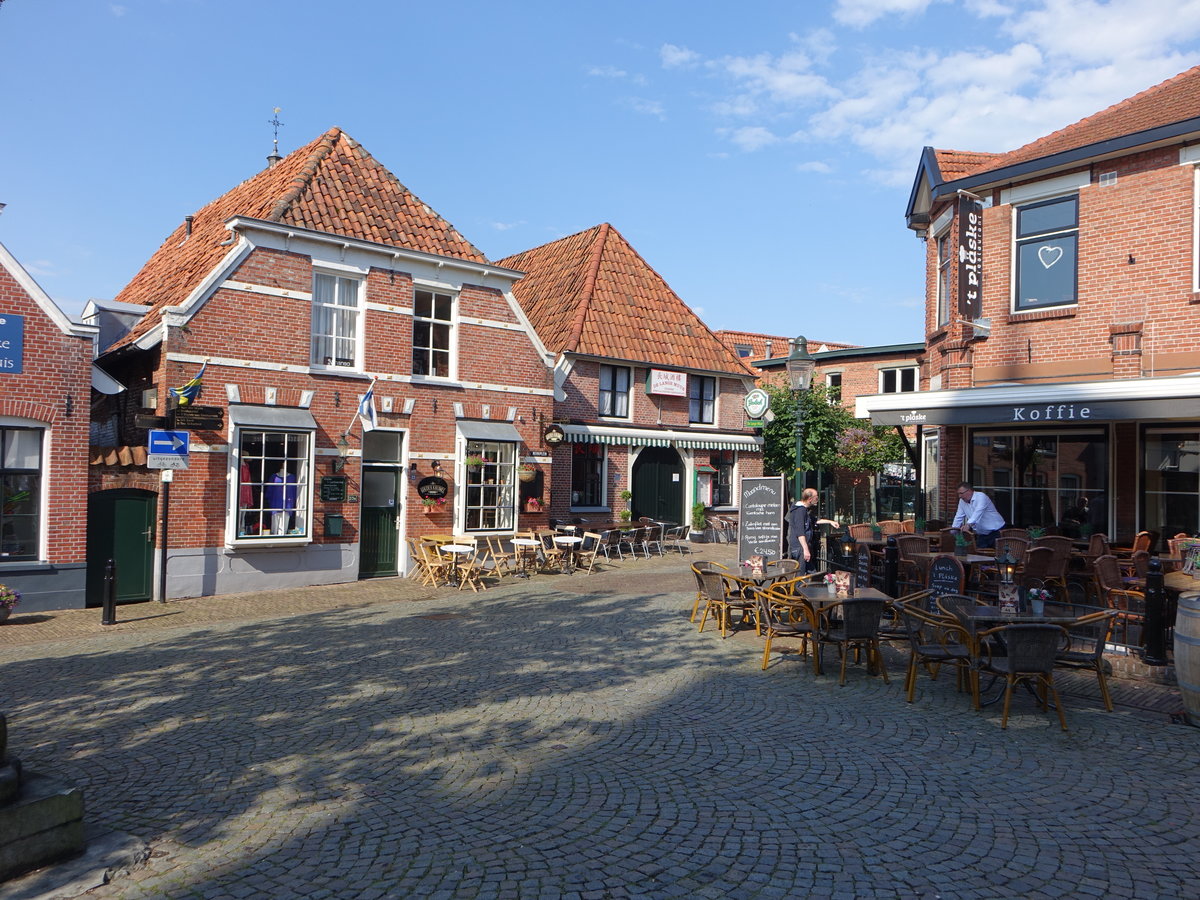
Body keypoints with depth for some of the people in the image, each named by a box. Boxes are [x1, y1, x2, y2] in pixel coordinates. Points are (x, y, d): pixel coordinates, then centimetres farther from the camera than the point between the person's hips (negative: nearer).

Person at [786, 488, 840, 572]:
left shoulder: (805, 510, 17)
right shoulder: (800, 510, -16)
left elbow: (815, 520, 35)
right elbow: (800, 532, -24)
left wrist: (830, 522, 31)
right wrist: (806, 549, -27)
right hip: (800, 548, -11)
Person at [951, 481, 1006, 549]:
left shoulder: (981, 496, -19)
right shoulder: (962, 501, 3)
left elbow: (978, 512, -36)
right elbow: (959, 517, 7)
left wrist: (968, 524, -51)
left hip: (996, 532, -6)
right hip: (982, 535, 6)